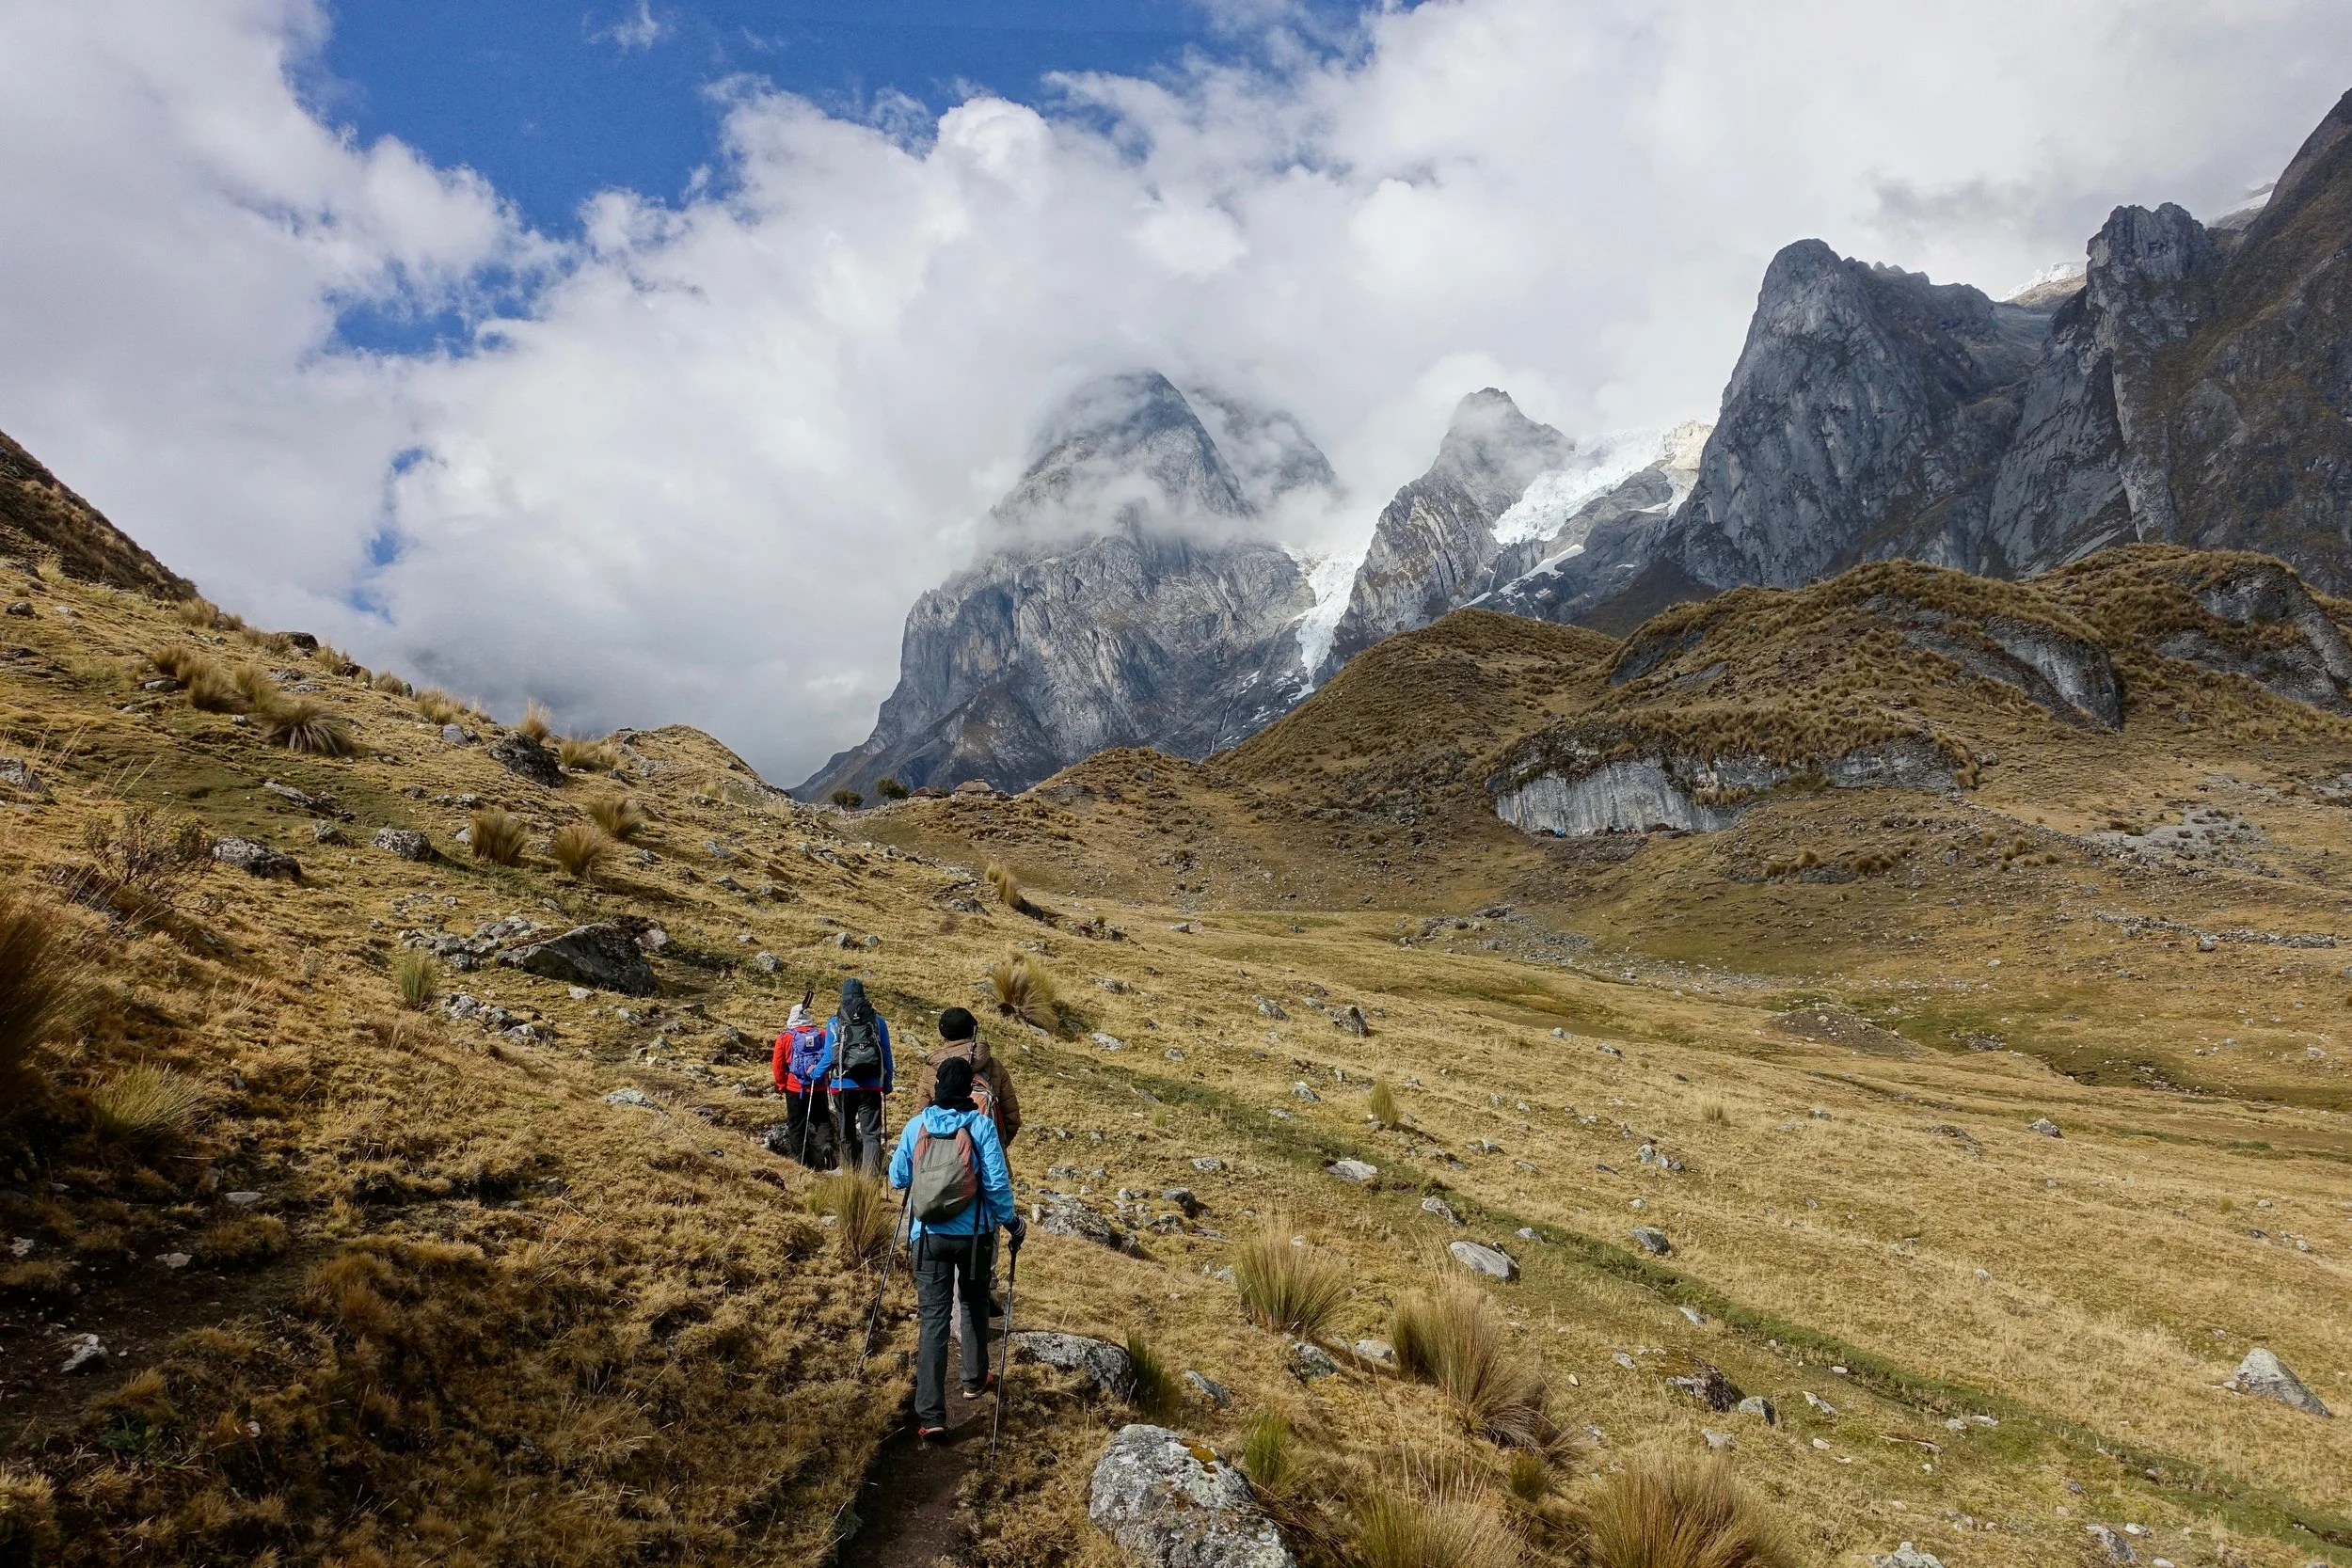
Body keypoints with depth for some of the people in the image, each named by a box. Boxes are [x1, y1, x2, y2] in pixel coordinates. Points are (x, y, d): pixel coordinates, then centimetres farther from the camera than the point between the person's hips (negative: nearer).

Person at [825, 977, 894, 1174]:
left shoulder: (834, 1022, 2)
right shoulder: (877, 1021, 5)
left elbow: (829, 1056, 2)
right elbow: (887, 1056, 5)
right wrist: (887, 1084, 14)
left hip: (843, 1085, 0)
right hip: (871, 1086, 0)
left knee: (847, 1135, 15)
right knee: (871, 1134, -3)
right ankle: (870, 1177, -19)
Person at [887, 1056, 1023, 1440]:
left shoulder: (917, 1125, -3)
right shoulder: (980, 1124, -10)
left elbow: (898, 1178, 8)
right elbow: (996, 1183, -12)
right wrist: (1013, 1223, 2)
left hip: (928, 1235, 1)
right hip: (973, 1234, 0)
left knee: (933, 1318, 1)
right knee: (974, 1305, 24)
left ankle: (931, 1415, -5)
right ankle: (975, 1380, 38)